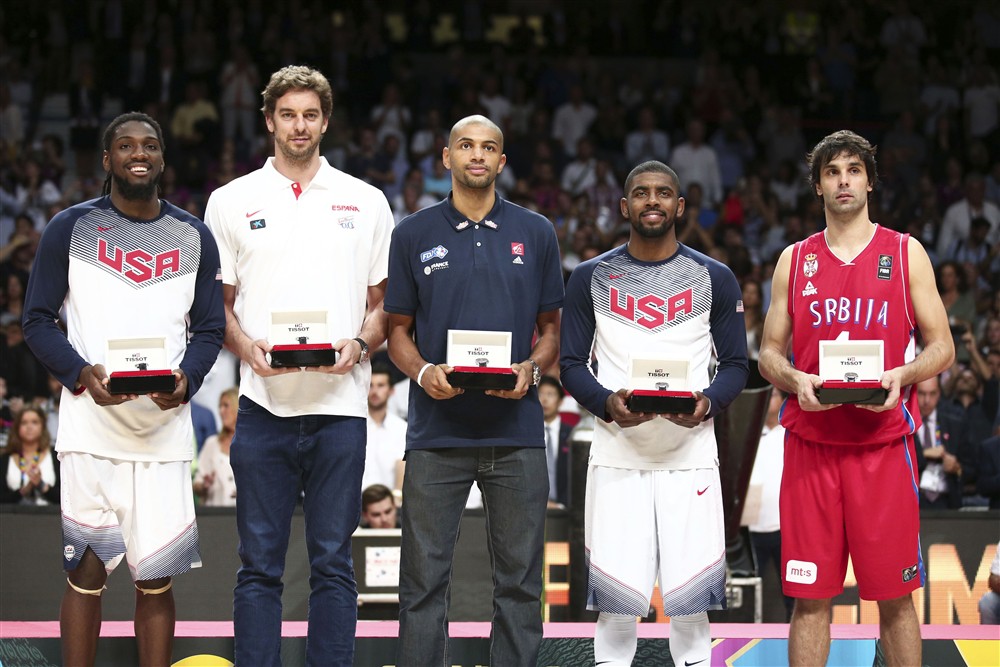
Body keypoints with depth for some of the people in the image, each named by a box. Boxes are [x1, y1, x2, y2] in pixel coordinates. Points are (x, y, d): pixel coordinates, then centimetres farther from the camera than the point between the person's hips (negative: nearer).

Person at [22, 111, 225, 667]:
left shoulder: (193, 237, 12)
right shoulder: (70, 229, 5)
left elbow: (210, 328, 12)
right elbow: (38, 322, 4)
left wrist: (186, 380, -8)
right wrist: (81, 374, -14)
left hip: (164, 429, 2)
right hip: (90, 427, -2)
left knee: (156, 578, 2)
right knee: (85, 572, -2)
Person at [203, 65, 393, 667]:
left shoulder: (366, 202, 11)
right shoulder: (233, 201, 10)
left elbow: (385, 303, 13)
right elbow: (217, 302, 10)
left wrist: (358, 345, -7)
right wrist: (247, 346, -10)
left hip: (340, 406, 0)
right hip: (264, 406, 0)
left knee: (333, 563, 3)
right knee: (260, 564, 1)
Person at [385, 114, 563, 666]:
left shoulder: (535, 234, 9)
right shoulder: (414, 235, 6)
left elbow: (551, 327, 13)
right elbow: (397, 329, 9)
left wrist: (531, 368, -8)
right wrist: (422, 372, -11)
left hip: (515, 430, 1)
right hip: (436, 432, -1)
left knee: (519, 580, 4)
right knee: (424, 579, -1)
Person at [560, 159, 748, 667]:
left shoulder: (714, 279, 7)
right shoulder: (591, 278, 7)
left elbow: (736, 365, 8)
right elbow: (571, 364, 7)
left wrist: (709, 402, -13)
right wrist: (606, 403, -13)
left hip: (690, 452, 0)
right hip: (616, 454, 0)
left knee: (689, 595, -4)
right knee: (616, 596, -2)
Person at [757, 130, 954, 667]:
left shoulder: (906, 253, 6)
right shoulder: (794, 260, 11)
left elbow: (941, 348, 5)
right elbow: (768, 354, 13)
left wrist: (902, 375, -15)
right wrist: (794, 379, -10)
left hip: (884, 442, -1)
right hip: (810, 442, 1)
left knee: (894, 595, 1)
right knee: (810, 597, 1)